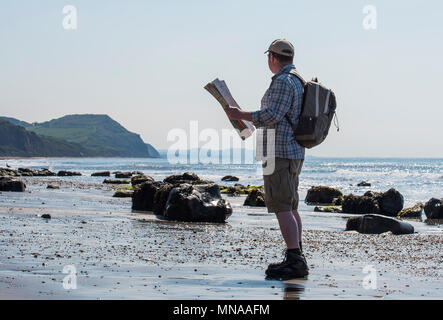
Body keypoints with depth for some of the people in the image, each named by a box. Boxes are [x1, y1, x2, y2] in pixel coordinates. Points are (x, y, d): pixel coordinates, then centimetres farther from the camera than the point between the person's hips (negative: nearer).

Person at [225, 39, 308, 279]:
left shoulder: (283, 82, -14)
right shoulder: (298, 82, 18)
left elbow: (272, 116, -21)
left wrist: (240, 114, -12)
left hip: (279, 153, -10)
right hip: (295, 152, 10)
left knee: (282, 207, -12)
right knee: (290, 208, 12)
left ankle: (295, 261, -16)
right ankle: (296, 259, 15)